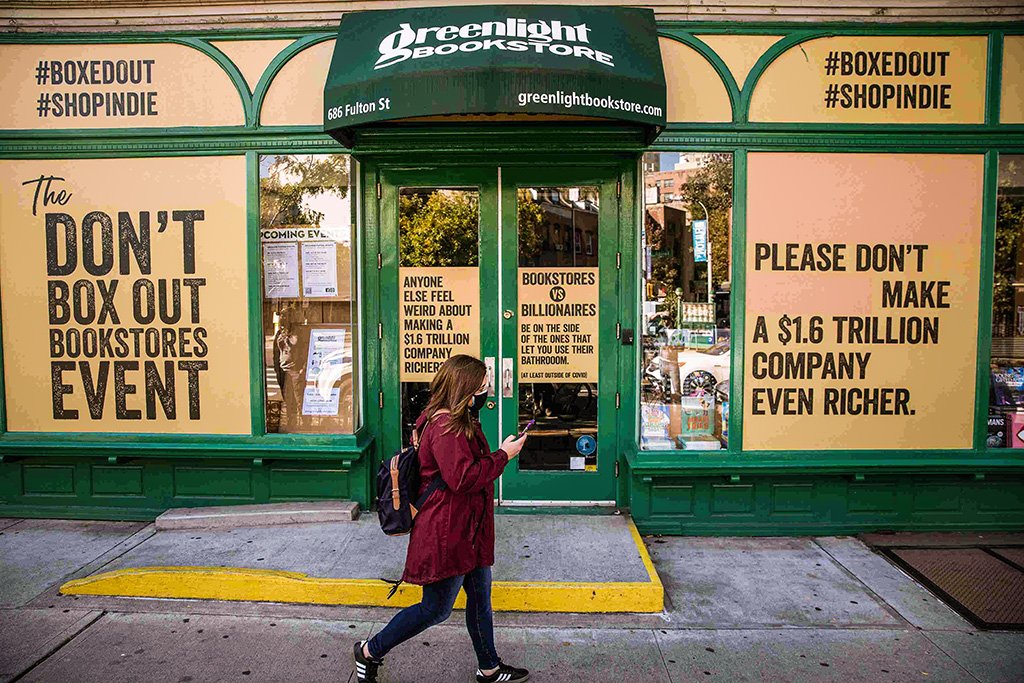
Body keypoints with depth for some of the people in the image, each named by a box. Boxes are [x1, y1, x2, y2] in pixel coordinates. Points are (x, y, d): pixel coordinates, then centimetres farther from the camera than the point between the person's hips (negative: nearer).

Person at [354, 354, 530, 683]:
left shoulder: (457, 421, 12)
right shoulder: (446, 426, -23)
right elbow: (463, 477, -29)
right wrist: (503, 455, -20)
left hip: (467, 531, 11)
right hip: (446, 533, -11)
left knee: (480, 598, 19)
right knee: (436, 609, 3)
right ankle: (369, 652, 21)